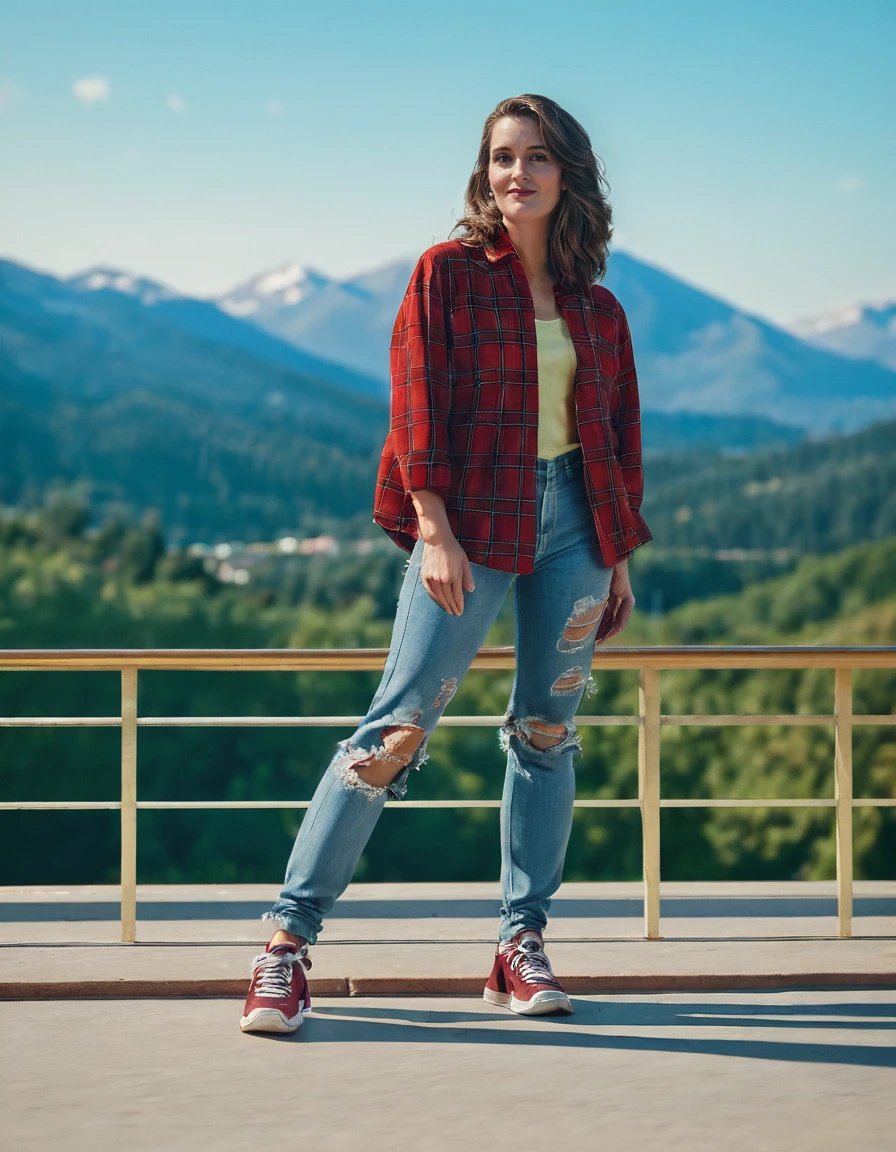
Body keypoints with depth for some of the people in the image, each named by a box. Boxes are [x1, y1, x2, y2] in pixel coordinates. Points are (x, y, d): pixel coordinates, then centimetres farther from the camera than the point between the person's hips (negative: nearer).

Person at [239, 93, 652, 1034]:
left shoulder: (597, 309, 12)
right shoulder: (448, 272, 1)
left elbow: (619, 436, 16)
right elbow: (418, 404, -6)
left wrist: (619, 559, 13)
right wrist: (432, 529, -15)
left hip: (572, 523, 5)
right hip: (472, 522, -4)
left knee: (547, 731, 4)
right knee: (399, 724, -9)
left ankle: (521, 946, 12)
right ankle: (289, 938, -6)